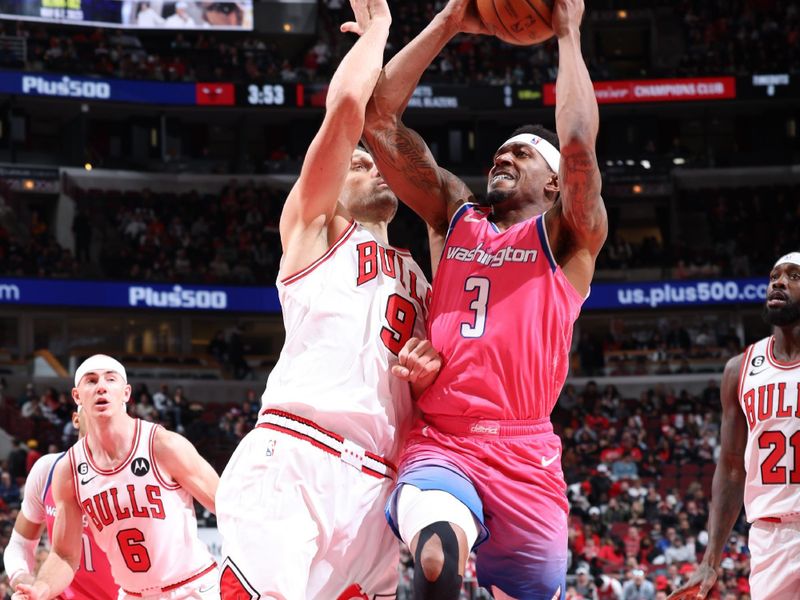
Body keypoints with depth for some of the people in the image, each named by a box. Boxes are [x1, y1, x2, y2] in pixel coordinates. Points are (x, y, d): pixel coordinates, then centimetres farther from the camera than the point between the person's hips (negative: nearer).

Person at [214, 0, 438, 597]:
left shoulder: (417, 277, 32)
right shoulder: (313, 228, 16)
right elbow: (347, 106, 2)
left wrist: (430, 370, 8)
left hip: (375, 482, 6)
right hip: (294, 461, -6)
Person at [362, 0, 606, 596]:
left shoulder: (566, 236, 10)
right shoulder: (456, 217, 20)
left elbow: (579, 144, -11)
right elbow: (379, 120, 12)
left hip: (525, 454, -1)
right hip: (438, 444, 1)